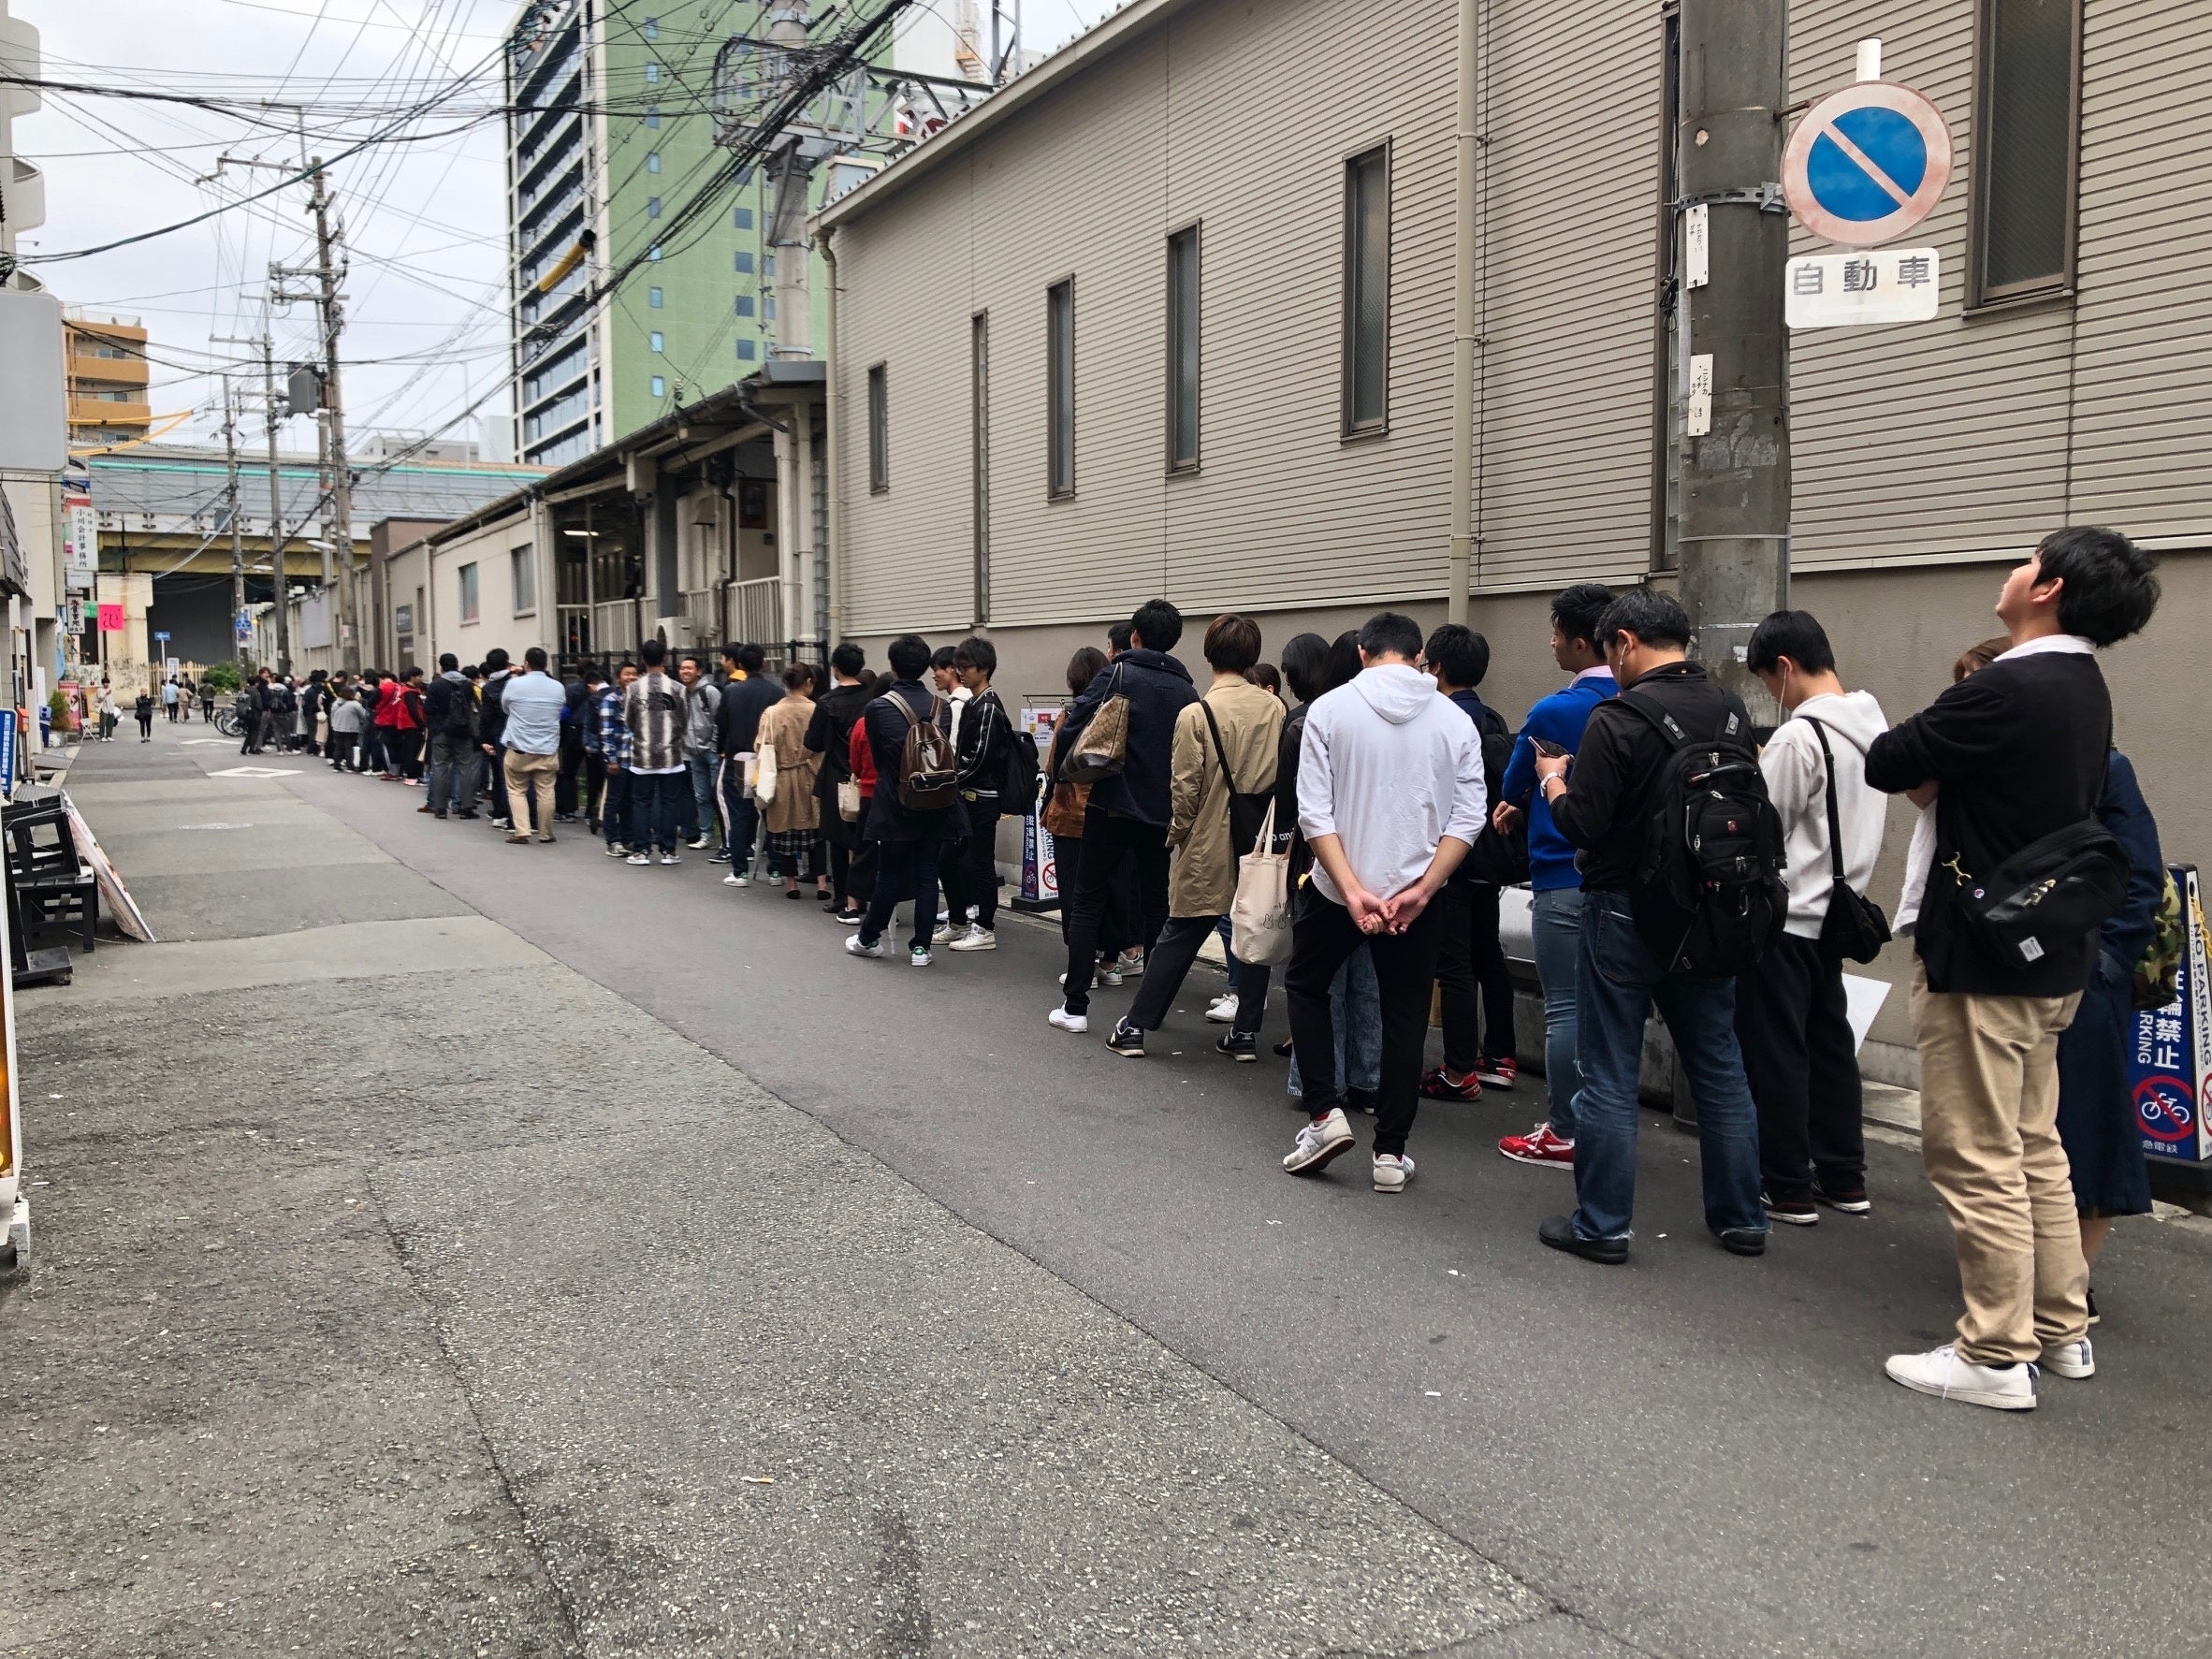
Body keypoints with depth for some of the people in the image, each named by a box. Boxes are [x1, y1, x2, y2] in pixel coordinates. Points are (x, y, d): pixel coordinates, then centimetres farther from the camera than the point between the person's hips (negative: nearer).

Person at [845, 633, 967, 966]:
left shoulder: (877, 709, -10)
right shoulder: (941, 706, -1)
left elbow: (877, 757, 2)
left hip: (895, 805, -3)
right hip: (935, 804, 3)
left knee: (889, 875, 9)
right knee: (927, 875, 6)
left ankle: (869, 938, 24)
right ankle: (920, 946, 9)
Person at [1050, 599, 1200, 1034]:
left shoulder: (1118, 675, -7)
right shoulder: (1186, 688, 5)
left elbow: (1077, 725, -12)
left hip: (1113, 806, -4)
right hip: (1164, 811, 4)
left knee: (1088, 900, 5)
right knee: (1156, 905, 14)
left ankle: (1075, 1005, 1)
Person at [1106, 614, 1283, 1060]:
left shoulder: (1196, 714, -12)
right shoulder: (1275, 709, -2)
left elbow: (1185, 790, -9)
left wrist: (1178, 834, 7)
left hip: (1209, 849, -3)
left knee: (1177, 939, 6)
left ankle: (1135, 1027, 12)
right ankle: (1246, 1034, 16)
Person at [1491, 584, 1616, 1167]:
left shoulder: (1554, 711, -14)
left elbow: (1513, 789, -1)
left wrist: (1523, 804, 20)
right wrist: (1527, 805, 16)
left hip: (1563, 878, -6)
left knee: (1566, 1009, 0)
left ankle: (1564, 1135, 6)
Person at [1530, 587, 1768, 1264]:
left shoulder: (1618, 718, -17)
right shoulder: (1731, 711, 3)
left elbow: (1582, 824, -18)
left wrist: (1553, 780, 1)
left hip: (1627, 916, -6)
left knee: (1610, 1076, 3)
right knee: (1720, 1069, 15)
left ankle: (1602, 1226, 10)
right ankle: (1741, 1220, 24)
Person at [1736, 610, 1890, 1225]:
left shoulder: (1798, 736, -20)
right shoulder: (1874, 726, 6)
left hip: (1784, 917, -8)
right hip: (1837, 910, 8)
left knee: (1775, 1052, 1)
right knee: (1830, 1041, 16)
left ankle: (1787, 1187, 8)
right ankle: (1844, 1178, 24)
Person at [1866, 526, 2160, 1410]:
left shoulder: (2008, 690, -22)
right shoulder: (2083, 689, 9)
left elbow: (1886, 765, -15)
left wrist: (1928, 763, 4)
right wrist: (1943, 772, -4)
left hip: (1982, 962, -10)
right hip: (2051, 957, 10)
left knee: (1978, 1161, -1)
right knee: (2034, 1148, 19)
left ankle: (1996, 1357, 8)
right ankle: (2061, 1328, 29)